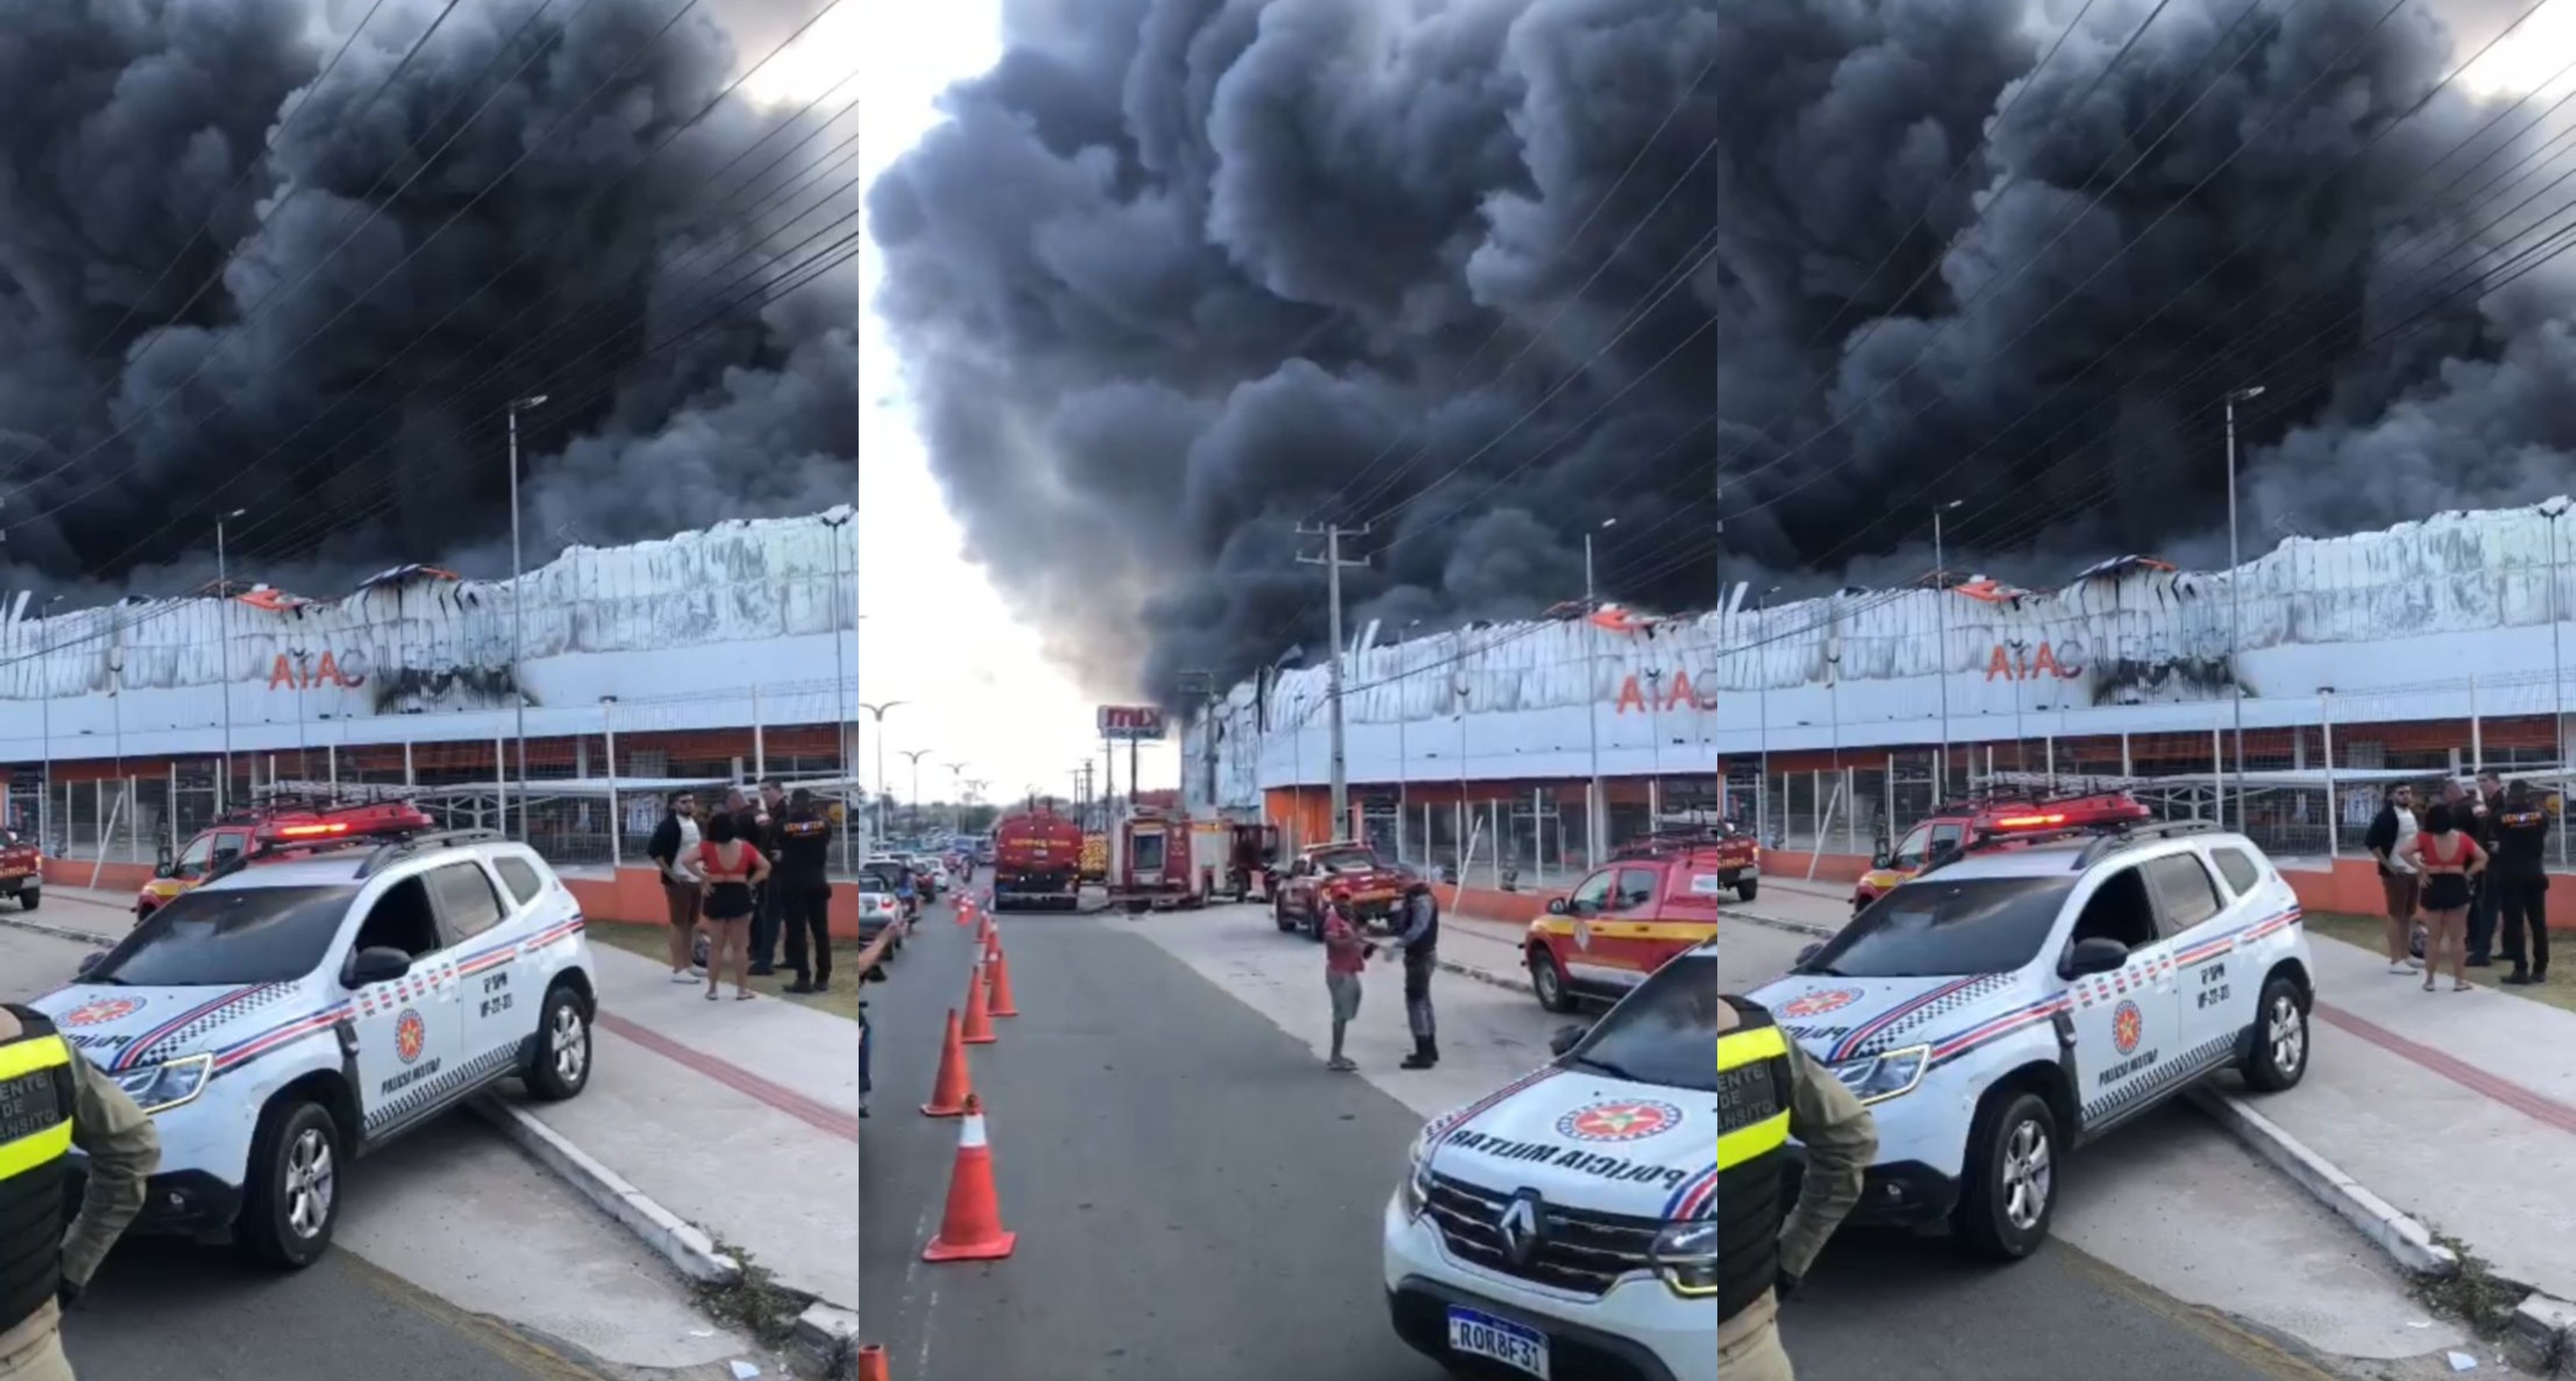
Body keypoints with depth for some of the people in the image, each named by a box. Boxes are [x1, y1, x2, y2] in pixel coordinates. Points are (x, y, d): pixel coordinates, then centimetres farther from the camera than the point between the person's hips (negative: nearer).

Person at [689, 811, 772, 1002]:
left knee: (716, 946, 11)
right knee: (738, 946, 8)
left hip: (716, 896, 0)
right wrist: (750, 883, 2)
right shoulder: (745, 848, -1)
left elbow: (688, 861, -14)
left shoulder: (708, 847, -4)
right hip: (739, 896, 0)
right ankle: (742, 989, 10)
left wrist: (704, 879, -7)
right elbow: (765, 866, 1)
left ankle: (712, 988, 15)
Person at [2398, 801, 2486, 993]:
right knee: (2456, 937, 9)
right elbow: (2483, 857, 3)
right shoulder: (2462, 838, 0)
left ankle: (2429, 980, 12)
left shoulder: (2426, 838, -6)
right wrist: (2467, 874, 3)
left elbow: (2403, 851, -17)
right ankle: (2459, 980, 13)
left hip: (2434, 886, 0)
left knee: (2434, 937, 10)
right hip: (2457, 886, 1)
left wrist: (2421, 869, -9)